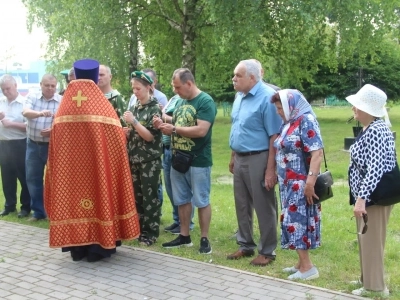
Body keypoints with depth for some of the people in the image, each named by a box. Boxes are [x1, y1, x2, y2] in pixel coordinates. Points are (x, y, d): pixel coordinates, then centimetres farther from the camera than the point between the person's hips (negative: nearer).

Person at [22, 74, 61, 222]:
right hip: (33, 145, 3)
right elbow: (25, 112, -15)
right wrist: (40, 113, -36)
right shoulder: (32, 97, 3)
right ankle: (38, 211, 19)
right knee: (33, 178, 8)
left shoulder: (62, 101, -4)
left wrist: (53, 130, -27)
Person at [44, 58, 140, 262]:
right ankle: (99, 247, 14)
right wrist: (124, 134, 17)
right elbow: (117, 140, -3)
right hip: (98, 165, -3)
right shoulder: (103, 106, -7)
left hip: (69, 167, 3)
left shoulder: (63, 108, 2)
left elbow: (55, 146, 6)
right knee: (99, 192, 8)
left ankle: (77, 249, 19)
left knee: (73, 192, 12)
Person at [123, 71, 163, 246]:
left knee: (149, 196, -1)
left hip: (150, 160, -6)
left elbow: (150, 136, -13)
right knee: (136, 195, 8)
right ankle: (138, 228, 19)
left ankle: (150, 232, 7)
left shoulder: (155, 108, -7)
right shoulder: (135, 107, 10)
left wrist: (133, 121, -19)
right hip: (134, 158, 6)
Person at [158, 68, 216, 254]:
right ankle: (184, 236, 24)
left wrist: (174, 129, -17)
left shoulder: (205, 101, -12)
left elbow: (201, 130, -23)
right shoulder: (180, 102, 13)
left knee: (201, 201, 2)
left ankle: (204, 239, 11)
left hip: (198, 161, -8)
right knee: (181, 200, 13)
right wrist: (165, 127, -6)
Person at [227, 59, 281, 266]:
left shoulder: (267, 97, -17)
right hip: (240, 159, 8)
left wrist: (270, 169, -21)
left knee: (263, 207, 4)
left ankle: (267, 251, 16)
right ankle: (246, 245, 30)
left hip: (258, 160, -8)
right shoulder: (240, 96, 9)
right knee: (242, 205, 16)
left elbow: (275, 136, -19)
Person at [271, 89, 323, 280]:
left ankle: (307, 267, 0)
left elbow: (317, 152, -22)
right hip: (289, 184, 9)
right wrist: (280, 177, 16)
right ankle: (302, 263, 19)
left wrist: (310, 180, -28)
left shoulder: (306, 120, -14)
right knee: (293, 221, 11)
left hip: (300, 184, -9)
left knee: (296, 222, -7)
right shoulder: (289, 122, 13)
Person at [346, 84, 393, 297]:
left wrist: (361, 198, -30)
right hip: (367, 196, 10)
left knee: (371, 243, 0)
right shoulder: (369, 129, 11)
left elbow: (375, 170, -27)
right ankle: (368, 282, 32)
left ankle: (375, 289, 12)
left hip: (374, 197, -10)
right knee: (366, 242, 19)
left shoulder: (376, 131, -21)